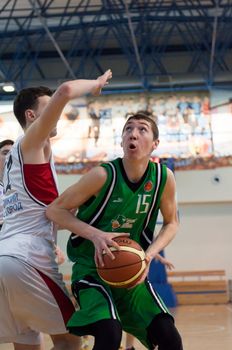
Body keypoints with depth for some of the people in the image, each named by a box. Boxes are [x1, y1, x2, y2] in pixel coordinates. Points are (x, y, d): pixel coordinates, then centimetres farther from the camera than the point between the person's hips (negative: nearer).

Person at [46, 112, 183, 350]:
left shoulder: (164, 178, -9)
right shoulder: (104, 175, -19)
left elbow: (171, 223, 8)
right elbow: (54, 210, -10)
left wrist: (148, 255, -10)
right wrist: (96, 235, -23)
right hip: (92, 268, -4)